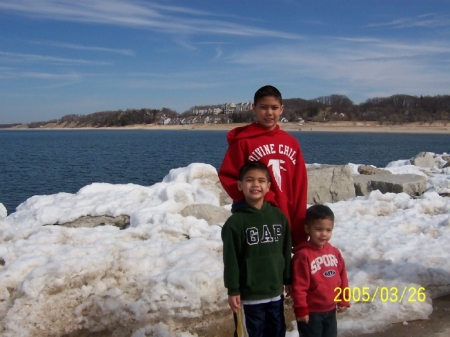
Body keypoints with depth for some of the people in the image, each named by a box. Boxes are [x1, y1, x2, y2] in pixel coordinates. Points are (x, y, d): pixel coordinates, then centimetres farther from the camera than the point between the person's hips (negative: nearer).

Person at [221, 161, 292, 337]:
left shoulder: (279, 216, 2)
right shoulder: (235, 222, -13)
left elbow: (286, 252, 9)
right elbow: (231, 260, -11)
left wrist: (288, 280, 12)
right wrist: (233, 290, -10)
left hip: (275, 291, 5)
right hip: (248, 295, -5)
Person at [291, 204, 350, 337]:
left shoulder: (334, 252, 2)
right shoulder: (303, 255, -20)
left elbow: (342, 278, 11)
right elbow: (299, 286, -19)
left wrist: (343, 300, 10)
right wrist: (301, 309, -17)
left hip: (330, 310, 7)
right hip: (311, 312, -7)